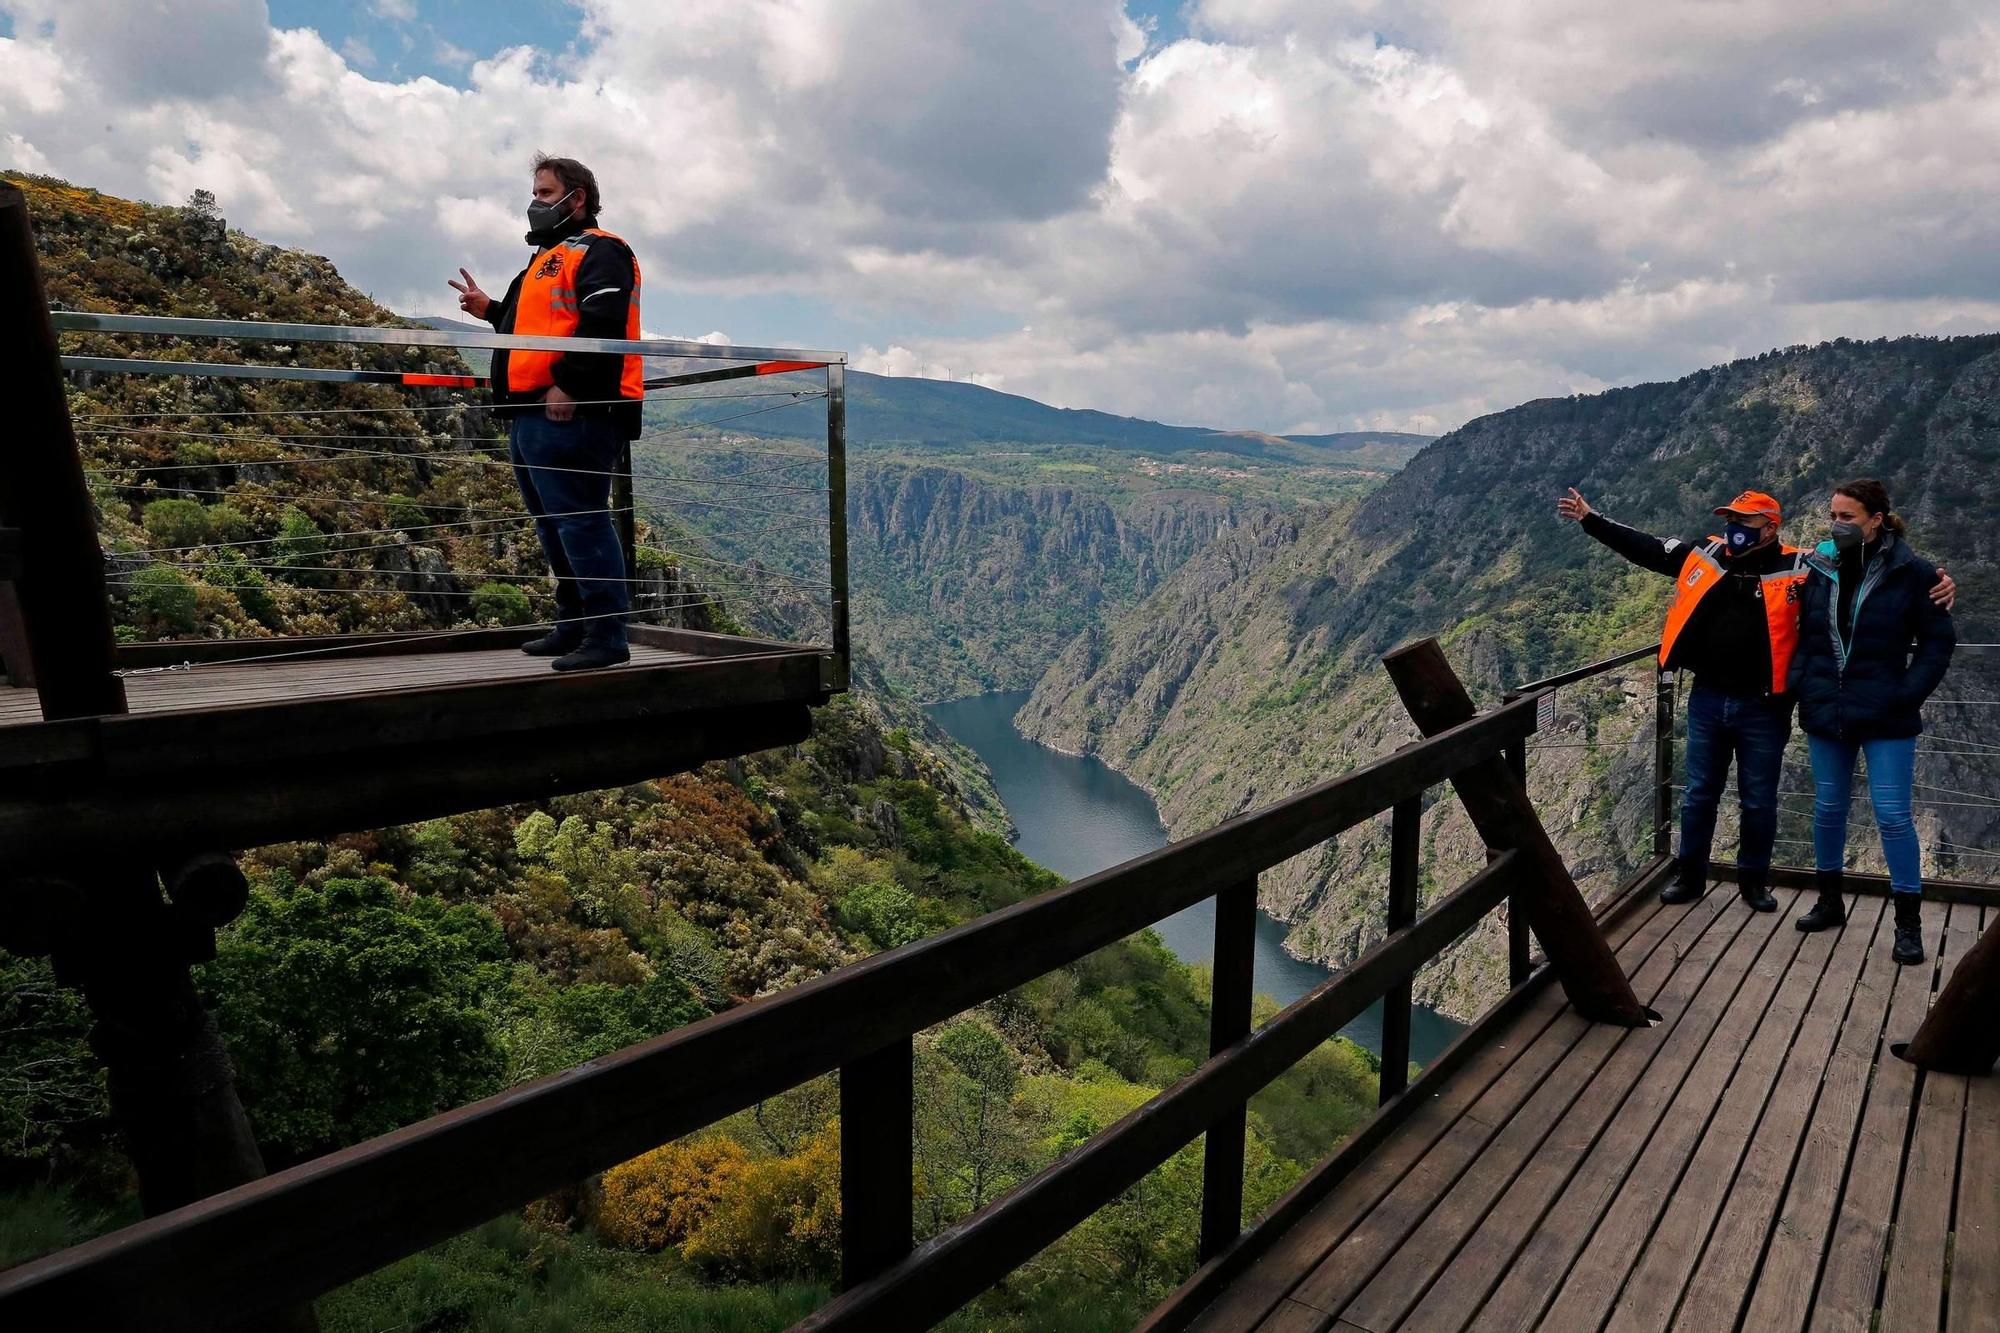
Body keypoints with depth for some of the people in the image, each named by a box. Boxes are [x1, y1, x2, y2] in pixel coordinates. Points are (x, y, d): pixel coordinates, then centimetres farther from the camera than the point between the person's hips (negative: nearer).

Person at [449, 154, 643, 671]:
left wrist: (568, 386, -25)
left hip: (571, 415, -11)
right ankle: (572, 627, 23)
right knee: (554, 526, 14)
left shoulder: (599, 252, -4)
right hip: (532, 416, 11)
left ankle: (606, 636, -10)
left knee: (581, 522, -12)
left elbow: (602, 325, -20)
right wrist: (490, 310, 27)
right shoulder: (551, 258, 28)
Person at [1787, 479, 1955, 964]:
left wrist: (1906, 695, -12)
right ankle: (1829, 901, 29)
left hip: (1885, 718, -4)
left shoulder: (1911, 572, -8)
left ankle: (1908, 923, 12)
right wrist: (1800, 682, 0)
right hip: (1825, 711, 4)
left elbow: (1938, 642, -4)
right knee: (1828, 808, 13)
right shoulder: (1821, 568, 2)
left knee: (1892, 815, -1)